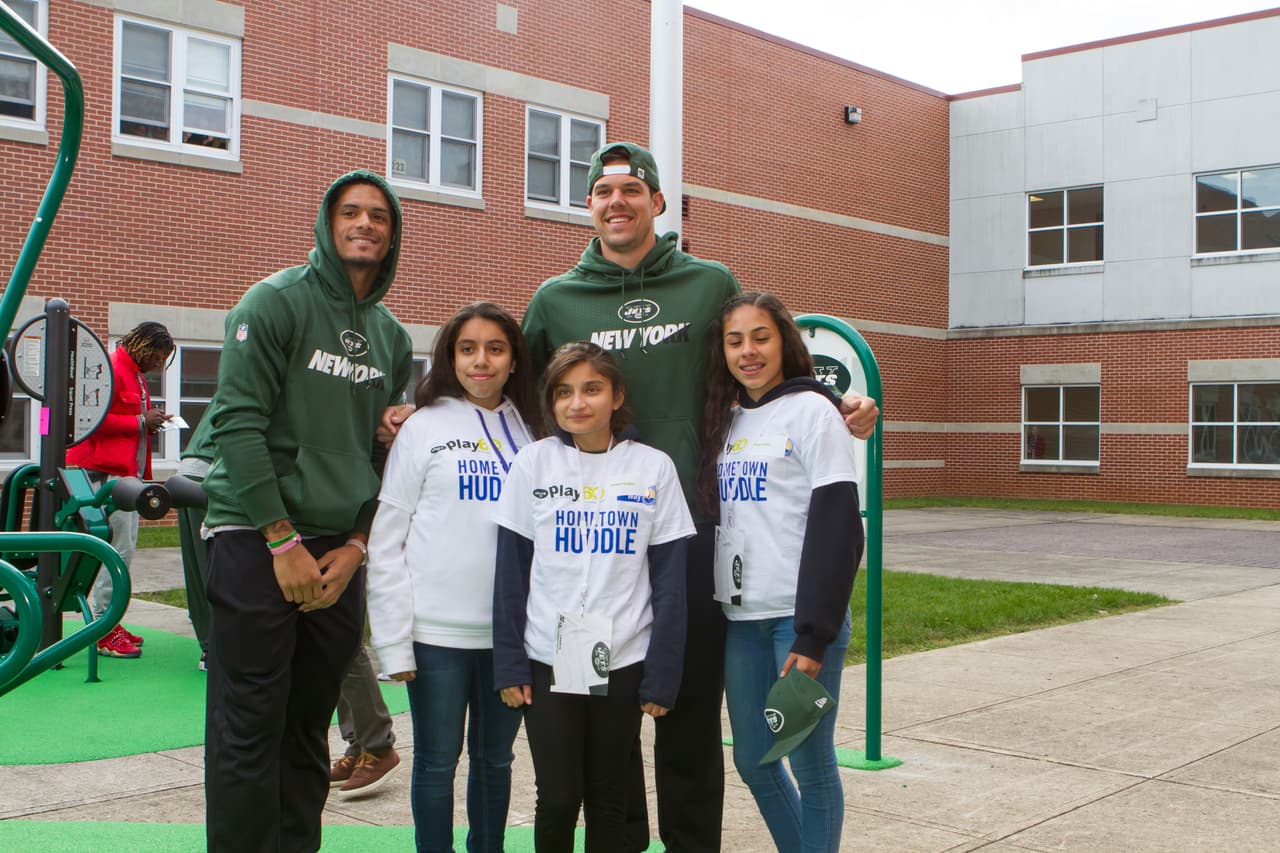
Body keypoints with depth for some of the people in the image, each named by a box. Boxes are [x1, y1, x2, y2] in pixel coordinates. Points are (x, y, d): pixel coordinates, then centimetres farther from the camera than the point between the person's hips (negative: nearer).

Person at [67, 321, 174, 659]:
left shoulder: (135, 374, 20)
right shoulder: (111, 369, -11)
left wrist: (148, 423, 8)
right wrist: (140, 421, -15)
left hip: (128, 472, 10)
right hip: (105, 472, -10)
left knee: (125, 548, 11)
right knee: (118, 548, -11)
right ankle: (104, 630, -5)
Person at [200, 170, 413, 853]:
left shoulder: (393, 337, 14)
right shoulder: (277, 301, -4)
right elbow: (236, 422, -12)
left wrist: (355, 546, 1)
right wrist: (283, 541, -14)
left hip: (339, 555, 6)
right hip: (256, 542, -5)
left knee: (309, 731, 10)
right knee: (249, 729, -4)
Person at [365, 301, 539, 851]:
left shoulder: (529, 433, 8)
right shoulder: (424, 427, -1)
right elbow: (386, 541, -3)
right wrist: (394, 640, -8)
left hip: (512, 630, 3)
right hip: (438, 631, -3)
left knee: (496, 759, 14)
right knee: (437, 761, 7)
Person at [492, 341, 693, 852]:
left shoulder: (654, 468, -2)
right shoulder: (533, 463, 0)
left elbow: (670, 583, -1)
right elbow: (511, 573, 2)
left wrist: (661, 676, -4)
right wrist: (509, 665, -2)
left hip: (623, 661, 0)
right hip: (548, 661, 0)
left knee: (607, 795, 10)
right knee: (558, 796, 1)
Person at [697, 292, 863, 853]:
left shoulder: (811, 411, -5)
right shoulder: (725, 422, 13)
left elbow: (836, 527, -11)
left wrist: (814, 633, -17)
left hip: (799, 618, -6)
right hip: (740, 618, 6)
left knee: (810, 760, 1)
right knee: (751, 759, 12)